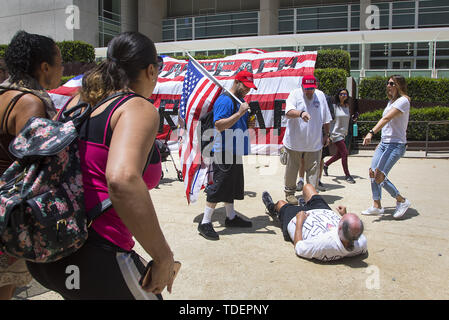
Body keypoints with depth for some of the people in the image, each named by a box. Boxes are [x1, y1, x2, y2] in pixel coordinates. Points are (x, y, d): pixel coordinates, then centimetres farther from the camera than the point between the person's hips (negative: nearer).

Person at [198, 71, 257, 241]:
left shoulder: (239, 101, 18)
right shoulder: (225, 100, -13)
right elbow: (219, 125, -24)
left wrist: (247, 124, 7)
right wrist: (240, 113, -25)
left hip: (236, 153, 10)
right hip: (224, 153, -10)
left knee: (232, 187, 18)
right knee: (218, 187, -6)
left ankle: (231, 217, 31)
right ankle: (205, 223, 2)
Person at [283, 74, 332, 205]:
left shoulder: (320, 96, 6)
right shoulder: (295, 94, -6)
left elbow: (326, 119, 15)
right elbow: (288, 112, -24)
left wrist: (326, 135, 14)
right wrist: (300, 113, -42)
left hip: (314, 143, 3)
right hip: (295, 142, -2)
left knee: (313, 169, 5)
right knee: (292, 168, 9)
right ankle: (289, 192, 26)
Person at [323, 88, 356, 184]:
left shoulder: (347, 107, 10)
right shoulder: (334, 106, -9)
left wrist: (346, 131, 13)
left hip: (343, 134, 7)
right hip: (336, 134, -7)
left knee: (339, 154, 14)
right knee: (345, 153, -9)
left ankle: (325, 165, 36)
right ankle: (347, 175, 2)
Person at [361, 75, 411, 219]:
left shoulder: (403, 101, -12)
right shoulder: (391, 102, 17)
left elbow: (386, 119, -26)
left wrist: (371, 133, -36)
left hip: (396, 145, -9)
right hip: (384, 143, 9)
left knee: (379, 176, -15)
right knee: (373, 173, 4)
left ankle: (402, 201, 6)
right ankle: (376, 206, 15)